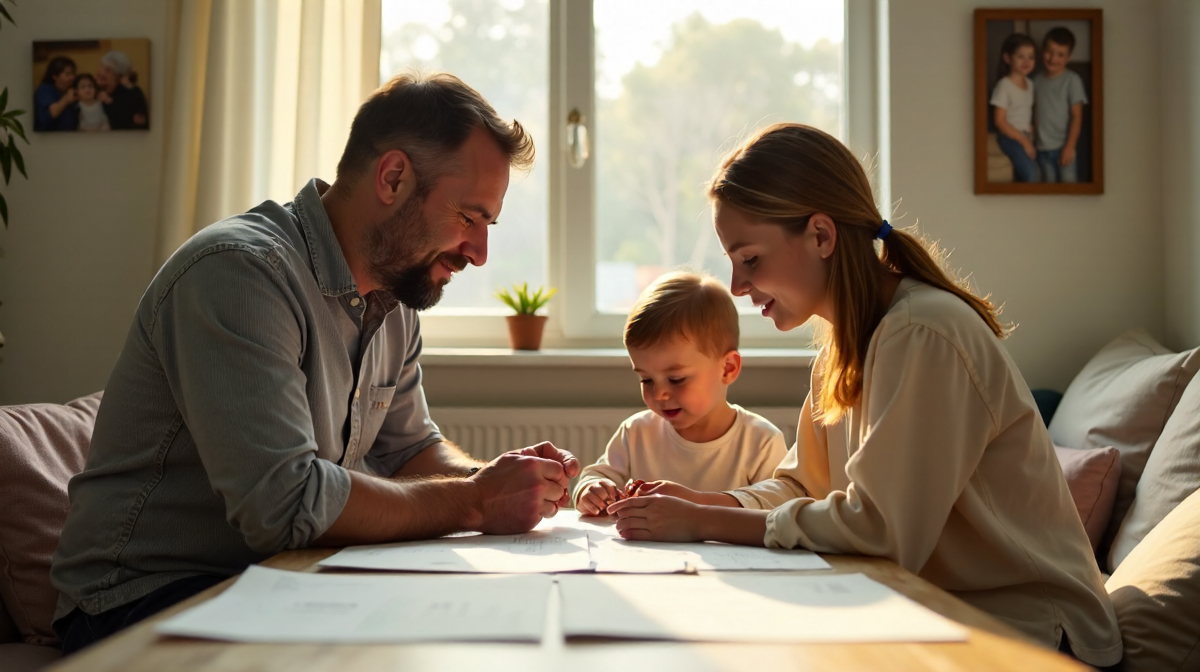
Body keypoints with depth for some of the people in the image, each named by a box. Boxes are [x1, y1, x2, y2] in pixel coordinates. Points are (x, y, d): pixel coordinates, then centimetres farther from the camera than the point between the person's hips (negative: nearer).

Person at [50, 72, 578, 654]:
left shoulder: (394, 305, 6)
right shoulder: (240, 270, -23)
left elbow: (409, 447, 17)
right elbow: (287, 502, -30)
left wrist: (496, 480, -4)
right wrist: (475, 503, -20)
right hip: (147, 600, -8)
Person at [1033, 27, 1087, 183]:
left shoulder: (1072, 80, -8)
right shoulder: (1038, 80, 6)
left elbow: (1077, 116, -10)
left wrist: (1070, 146, -14)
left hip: (1063, 145, -4)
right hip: (1043, 147, 4)